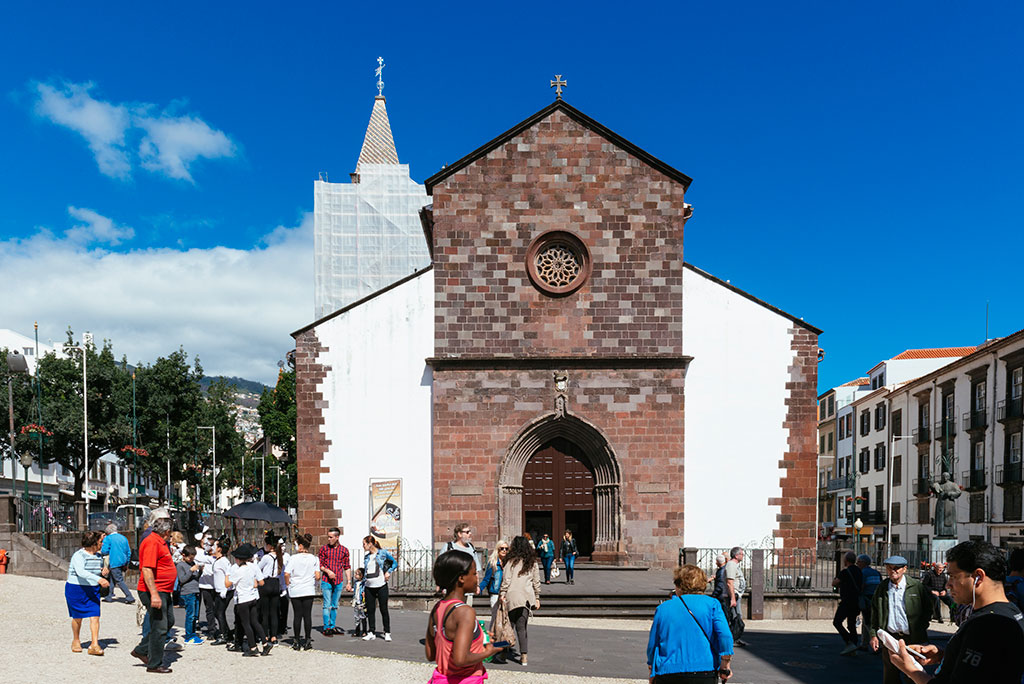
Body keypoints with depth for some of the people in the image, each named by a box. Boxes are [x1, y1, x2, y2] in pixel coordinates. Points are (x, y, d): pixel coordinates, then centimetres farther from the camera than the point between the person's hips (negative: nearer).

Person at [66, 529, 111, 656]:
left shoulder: (98, 556, 7)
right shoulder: (78, 555, -16)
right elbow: (81, 572, -33)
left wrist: (104, 573, -4)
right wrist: (98, 579, -45)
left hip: (93, 590, 5)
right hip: (76, 590, -5)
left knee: (95, 616, -7)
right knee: (77, 617, 9)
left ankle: (94, 645, -9)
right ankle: (76, 641, 32)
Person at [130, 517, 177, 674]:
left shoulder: (159, 542, 15)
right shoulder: (152, 542, -18)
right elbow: (146, 570, -25)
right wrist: (154, 594, -29)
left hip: (162, 591, 11)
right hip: (154, 592, -11)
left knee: (169, 621, 16)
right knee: (159, 627, -4)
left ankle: (141, 650, 23)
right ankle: (154, 664, 7)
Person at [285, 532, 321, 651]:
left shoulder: (293, 558, -8)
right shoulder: (314, 559, -2)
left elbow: (287, 574, -15)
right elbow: (317, 576, -7)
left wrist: (288, 584, 2)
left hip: (295, 591, -1)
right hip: (309, 591, 1)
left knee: (297, 615, 6)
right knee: (307, 615, 5)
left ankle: (296, 642, 10)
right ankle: (307, 641, 7)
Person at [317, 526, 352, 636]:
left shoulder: (344, 550, 6)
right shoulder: (323, 548, 1)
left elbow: (347, 567, 10)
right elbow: (319, 564, 2)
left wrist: (349, 582, 5)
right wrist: (328, 571, -15)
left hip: (338, 582, 2)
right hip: (326, 581, -2)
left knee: (335, 606, 9)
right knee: (327, 605, -5)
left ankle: (332, 627, 17)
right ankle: (326, 628, 1)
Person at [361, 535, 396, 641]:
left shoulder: (383, 553, -3)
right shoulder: (366, 556, 10)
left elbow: (394, 562, 8)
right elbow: (365, 572, 15)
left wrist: (388, 572, -8)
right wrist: (363, 588, 12)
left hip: (381, 586, -4)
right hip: (369, 587, 4)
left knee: (384, 610, 0)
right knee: (370, 610, 6)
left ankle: (387, 633, 9)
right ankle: (371, 633, 15)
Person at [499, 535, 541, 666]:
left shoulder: (512, 561, -4)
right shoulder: (532, 562, 10)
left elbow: (506, 579, -7)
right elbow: (536, 581, 13)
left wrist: (503, 593, -1)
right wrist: (537, 597, 18)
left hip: (514, 596, -4)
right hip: (528, 597, 4)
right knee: (522, 626, 7)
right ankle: (523, 655, 5)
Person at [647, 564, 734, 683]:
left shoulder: (663, 608, 7)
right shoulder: (711, 604, 3)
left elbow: (652, 646, 12)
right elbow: (725, 636, -11)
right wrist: (724, 667, -3)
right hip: (705, 674, 0)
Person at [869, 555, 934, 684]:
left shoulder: (916, 586, -2)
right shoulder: (882, 587, 5)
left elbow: (928, 608, 4)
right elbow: (874, 612, 9)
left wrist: (921, 628, -3)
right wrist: (874, 634, 5)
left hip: (912, 639, -2)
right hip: (889, 637, 2)